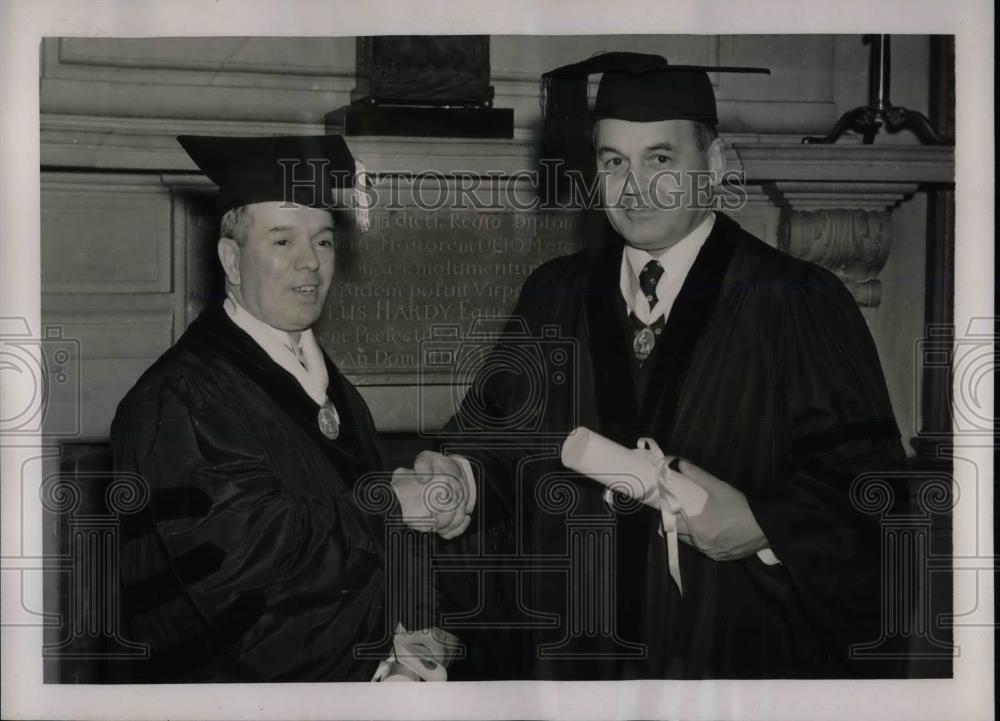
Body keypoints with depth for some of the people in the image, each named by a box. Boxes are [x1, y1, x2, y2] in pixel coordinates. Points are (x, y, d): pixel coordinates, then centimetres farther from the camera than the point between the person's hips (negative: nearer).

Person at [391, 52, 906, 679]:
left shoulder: (799, 304, -8)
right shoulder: (555, 296, 5)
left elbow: (866, 481, -10)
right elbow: (505, 434, 3)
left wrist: (763, 527, -24)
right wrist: (462, 482, -17)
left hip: (737, 653, -3)